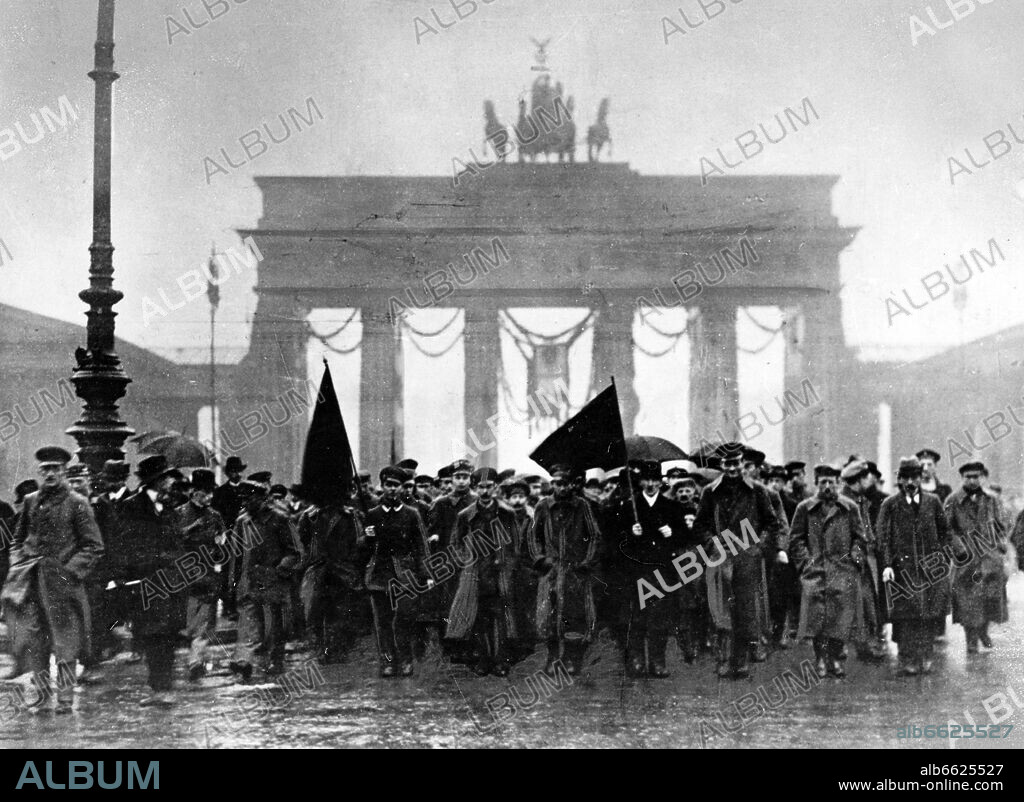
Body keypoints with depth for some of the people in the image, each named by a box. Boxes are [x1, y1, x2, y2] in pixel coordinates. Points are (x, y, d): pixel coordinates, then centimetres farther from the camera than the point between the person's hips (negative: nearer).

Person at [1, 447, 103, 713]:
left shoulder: (76, 503, -2)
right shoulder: (31, 501, 11)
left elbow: (94, 546, -2)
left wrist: (71, 571, -11)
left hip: (62, 579, -4)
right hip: (31, 581, 4)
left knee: (64, 641, 0)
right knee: (30, 640, 1)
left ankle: (65, 697, 7)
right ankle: (41, 689, 15)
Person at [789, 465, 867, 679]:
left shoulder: (850, 508, 10)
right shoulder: (805, 508, 8)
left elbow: (859, 539, 12)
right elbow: (796, 539, 9)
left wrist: (854, 560, -1)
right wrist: (805, 562, -2)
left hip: (843, 572, 1)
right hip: (815, 571, -1)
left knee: (841, 615, -5)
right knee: (816, 614, -8)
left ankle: (834, 658, 5)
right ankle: (820, 659, 1)